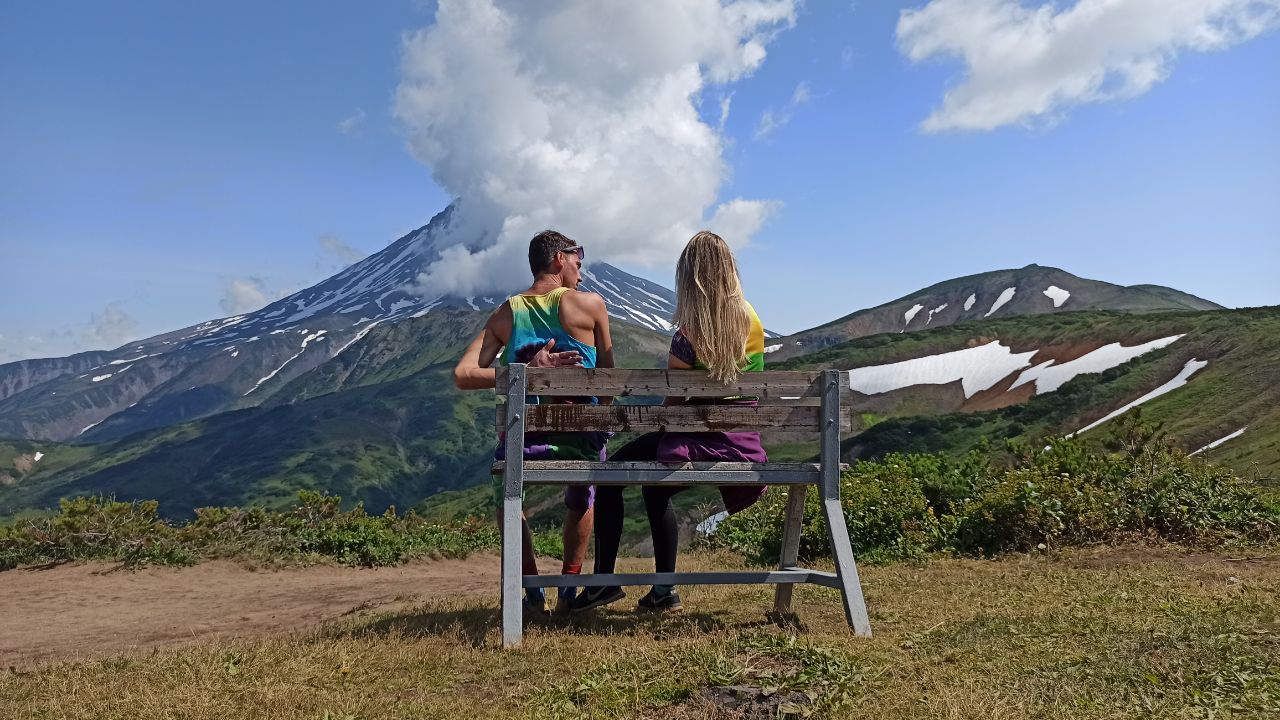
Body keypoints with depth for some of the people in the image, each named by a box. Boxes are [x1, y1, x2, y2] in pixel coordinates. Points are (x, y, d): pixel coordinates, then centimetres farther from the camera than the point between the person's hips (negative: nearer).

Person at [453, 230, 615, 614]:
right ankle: (569, 591, 31)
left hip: (522, 444, 1)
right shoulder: (590, 304, -1)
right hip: (581, 441, -1)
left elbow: (462, 375, -4)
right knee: (581, 496, 35)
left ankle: (532, 590, 28)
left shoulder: (505, 314, 6)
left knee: (504, 491, 35)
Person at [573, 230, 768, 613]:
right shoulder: (752, 321, 2)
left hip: (700, 441, -7)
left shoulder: (688, 338, -17)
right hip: (745, 444, 7)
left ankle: (604, 581, 12)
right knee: (656, 490, 29)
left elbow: (672, 404, -9)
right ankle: (664, 589, 32)